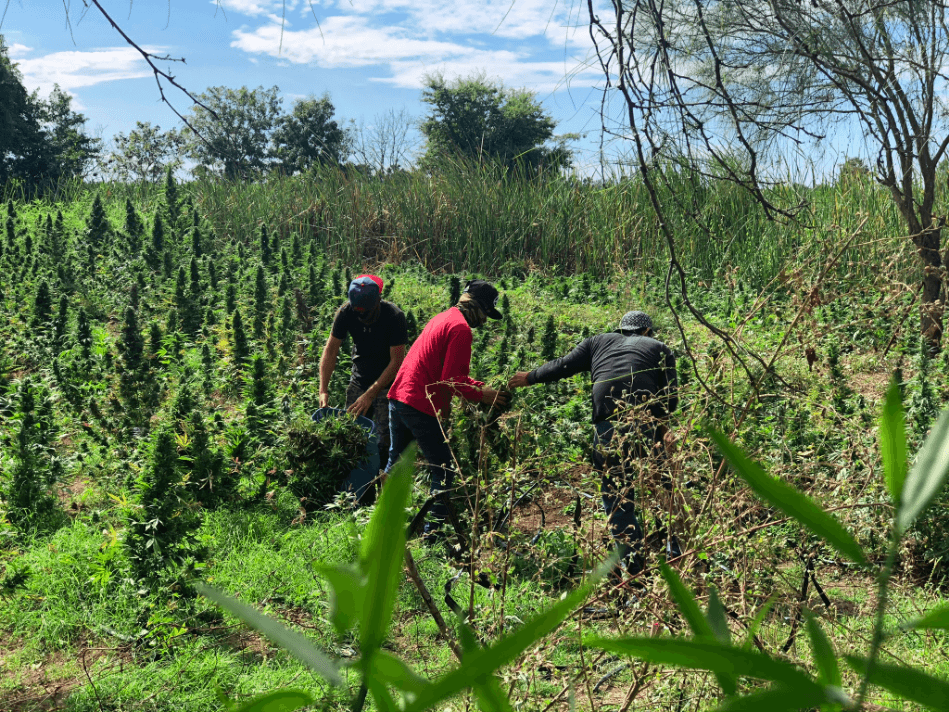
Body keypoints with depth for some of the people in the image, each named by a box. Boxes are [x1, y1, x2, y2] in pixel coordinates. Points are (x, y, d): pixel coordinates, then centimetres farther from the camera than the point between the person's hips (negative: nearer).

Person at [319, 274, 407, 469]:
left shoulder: (394, 316, -23)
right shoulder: (346, 313, -13)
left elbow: (396, 361, -20)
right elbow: (331, 350, -6)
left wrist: (370, 394, -25)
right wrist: (323, 390, -15)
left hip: (387, 384, -4)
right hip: (359, 380, 4)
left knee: (382, 442, -12)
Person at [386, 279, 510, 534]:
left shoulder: (443, 318, 19)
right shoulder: (460, 328, -12)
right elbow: (452, 379, -17)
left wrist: (482, 386, 16)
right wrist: (482, 395, -7)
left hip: (398, 396, 10)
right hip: (422, 406, -10)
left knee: (396, 464, 21)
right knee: (443, 473, 0)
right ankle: (432, 532, 0)